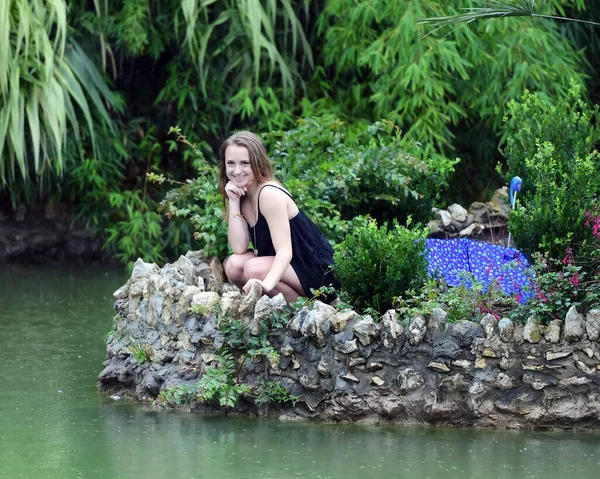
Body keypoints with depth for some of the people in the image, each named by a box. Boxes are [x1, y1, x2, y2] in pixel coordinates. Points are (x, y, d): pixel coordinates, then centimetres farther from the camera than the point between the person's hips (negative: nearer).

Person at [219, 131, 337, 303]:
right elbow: (239, 249, -7)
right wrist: (233, 202, -13)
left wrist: (267, 283, -49)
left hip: (316, 270, -7)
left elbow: (285, 251, -30)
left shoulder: (270, 194, -21)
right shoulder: (241, 195, 2)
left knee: (254, 269, -29)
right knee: (234, 265, -15)